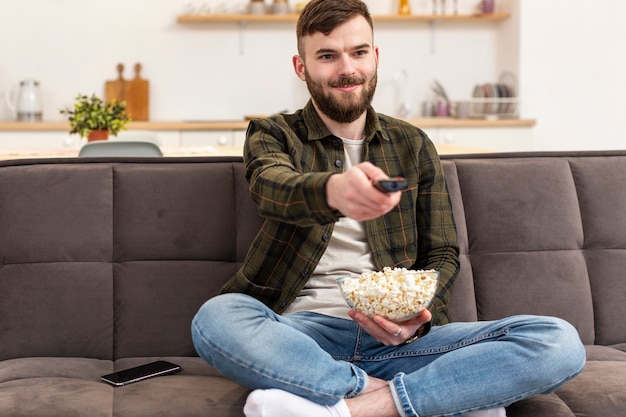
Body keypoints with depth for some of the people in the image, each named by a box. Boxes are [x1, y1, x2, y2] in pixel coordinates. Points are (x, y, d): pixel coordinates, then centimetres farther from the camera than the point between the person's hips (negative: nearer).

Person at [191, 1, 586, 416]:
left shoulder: (413, 145, 16)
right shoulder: (273, 135, 8)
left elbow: (442, 254, 13)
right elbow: (272, 186, -16)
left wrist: (417, 316, -11)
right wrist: (332, 190, -41)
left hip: (398, 337, 2)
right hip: (301, 332, -1)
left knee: (560, 342, -19)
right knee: (216, 318, -36)